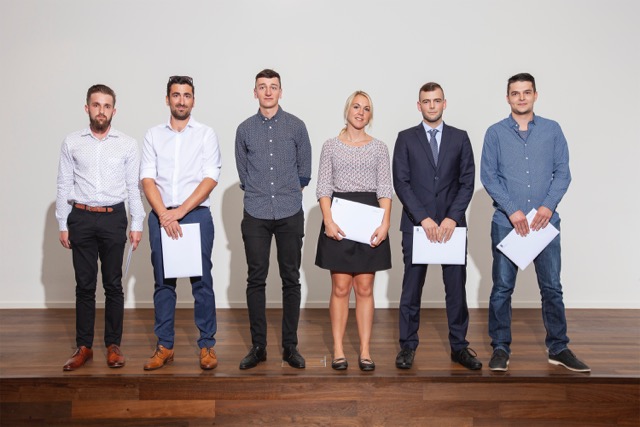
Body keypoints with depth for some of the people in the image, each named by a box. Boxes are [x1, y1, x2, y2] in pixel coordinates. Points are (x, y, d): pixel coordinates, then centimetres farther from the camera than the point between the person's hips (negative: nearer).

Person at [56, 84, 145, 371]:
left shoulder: (127, 144, 3)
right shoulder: (72, 143, 4)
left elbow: (133, 186, 3)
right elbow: (64, 185, 6)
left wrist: (137, 224, 0)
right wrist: (62, 225, 3)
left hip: (113, 218, -1)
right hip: (81, 218, 1)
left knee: (113, 285, 5)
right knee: (85, 285, 6)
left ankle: (113, 345, 15)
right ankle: (84, 347, 15)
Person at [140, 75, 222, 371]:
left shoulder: (206, 135, 5)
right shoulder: (153, 135, 11)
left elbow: (210, 179, -5)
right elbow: (148, 180, 2)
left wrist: (181, 211, -13)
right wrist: (164, 215, -12)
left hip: (196, 214, -2)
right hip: (161, 216, 2)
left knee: (202, 281, -1)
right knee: (163, 282, 6)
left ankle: (207, 346, 8)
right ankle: (164, 347, 15)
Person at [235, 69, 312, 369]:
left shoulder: (296, 126, 2)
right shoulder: (245, 129, 5)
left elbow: (305, 170, 9)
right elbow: (243, 172, 14)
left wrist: (288, 194, 11)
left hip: (290, 214, 0)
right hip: (255, 215, 1)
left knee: (291, 280, 4)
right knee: (256, 280, 3)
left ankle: (290, 346, 13)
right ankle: (258, 346, 13)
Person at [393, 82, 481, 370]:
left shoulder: (460, 138, 8)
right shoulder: (406, 139, 5)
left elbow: (467, 182, 3)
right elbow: (401, 182, -3)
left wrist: (451, 218, -10)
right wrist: (424, 218, -12)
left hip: (452, 224, 1)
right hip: (416, 224, -1)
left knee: (456, 287, 5)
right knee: (412, 288, 4)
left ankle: (459, 347, 15)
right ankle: (408, 346, 14)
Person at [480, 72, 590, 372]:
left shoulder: (552, 130, 6)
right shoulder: (495, 133, 3)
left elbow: (563, 171, 3)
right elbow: (487, 176, -2)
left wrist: (548, 206, -11)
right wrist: (512, 211, -11)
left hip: (546, 221, 1)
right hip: (506, 222, -1)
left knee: (552, 287, 6)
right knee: (502, 287, 4)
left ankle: (558, 348, 19)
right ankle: (500, 348, 14)